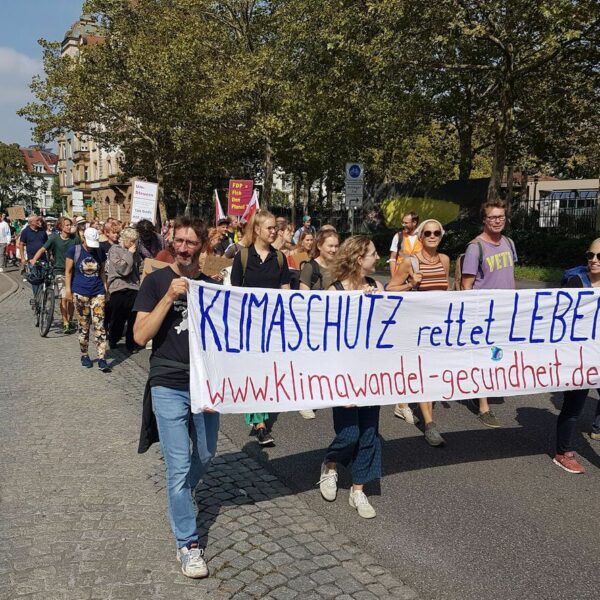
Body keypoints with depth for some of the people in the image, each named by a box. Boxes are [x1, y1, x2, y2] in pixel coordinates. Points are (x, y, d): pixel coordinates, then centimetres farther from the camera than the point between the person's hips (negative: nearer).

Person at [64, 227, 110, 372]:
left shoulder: (100, 251, 6)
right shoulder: (74, 250, -2)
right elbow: (68, 271, 1)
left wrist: (105, 287, 7)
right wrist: (68, 289, -3)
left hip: (98, 292, 2)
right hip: (80, 293, -2)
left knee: (99, 326, -4)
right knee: (83, 326, 6)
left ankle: (102, 359, -5)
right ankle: (84, 355, 22)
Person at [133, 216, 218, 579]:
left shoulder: (212, 284, 6)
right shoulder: (157, 281, -4)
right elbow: (141, 335, -12)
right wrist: (170, 297, -20)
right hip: (169, 385, -4)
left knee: (206, 454, 19)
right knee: (179, 466, -3)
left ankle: (181, 496, 50)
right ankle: (188, 544, 10)